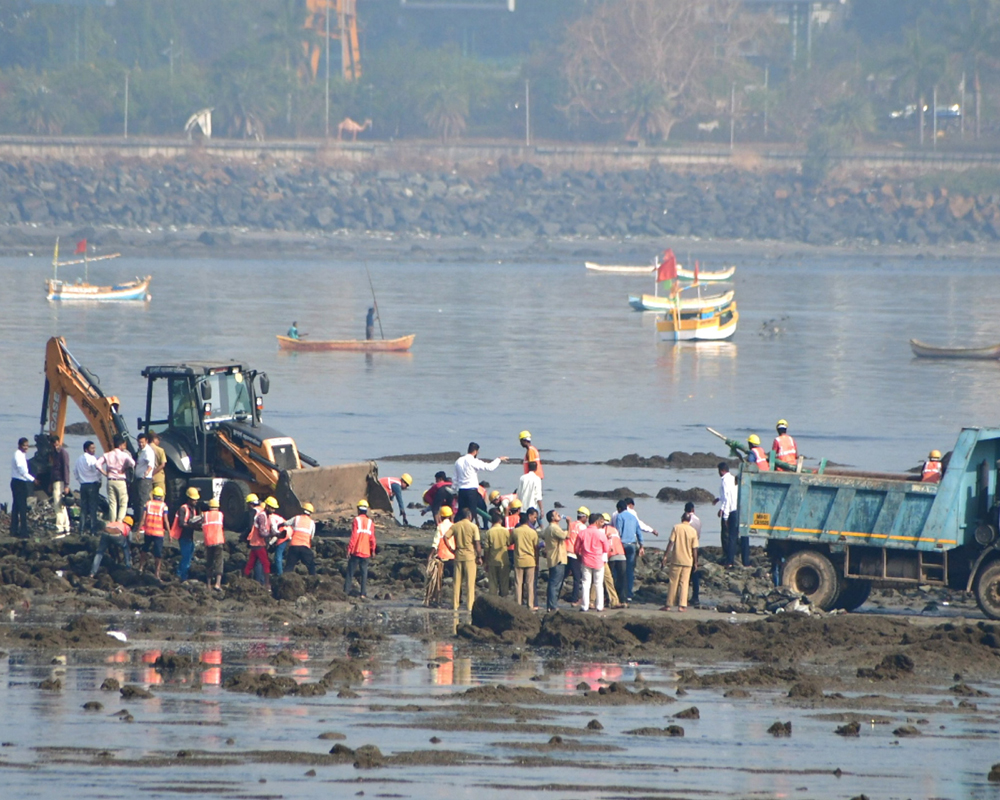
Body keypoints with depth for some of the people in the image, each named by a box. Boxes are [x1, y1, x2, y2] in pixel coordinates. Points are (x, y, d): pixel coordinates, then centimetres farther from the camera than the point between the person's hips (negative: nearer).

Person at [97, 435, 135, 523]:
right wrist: (124, 469, -5)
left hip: (110, 481, 4)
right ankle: (119, 521, -15)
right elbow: (132, 463, -21)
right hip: (120, 481, -4)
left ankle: (112, 523, 7)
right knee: (123, 503, 2)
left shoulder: (107, 455, 5)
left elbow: (98, 464, -4)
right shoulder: (124, 455, -6)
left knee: (112, 503, 8)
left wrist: (104, 473, 4)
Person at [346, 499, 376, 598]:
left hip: (356, 551, -3)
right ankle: (363, 593, -1)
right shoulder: (370, 522, 4)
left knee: (350, 572, 5)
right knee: (364, 573, 5)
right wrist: (373, 550, 15)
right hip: (366, 552, 3)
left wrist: (349, 549, -7)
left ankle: (346, 591, 2)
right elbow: (372, 538, 5)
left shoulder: (357, 520, -6)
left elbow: (354, 536, -11)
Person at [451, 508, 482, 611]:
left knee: (457, 581, 8)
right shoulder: (473, 527, -6)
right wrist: (479, 557, -1)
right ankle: (469, 606, -1)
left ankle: (455, 605, 8)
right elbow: (477, 543, -9)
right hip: (470, 556, -3)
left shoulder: (455, 526, 4)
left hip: (458, 556, 3)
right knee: (470, 581, 1)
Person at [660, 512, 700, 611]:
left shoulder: (676, 528, -4)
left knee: (673, 582, 5)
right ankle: (682, 605, -2)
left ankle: (669, 605, 8)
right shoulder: (693, 531, -1)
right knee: (684, 583, 5)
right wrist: (695, 563, 8)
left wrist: (665, 556, -4)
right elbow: (694, 549, 0)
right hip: (688, 561, 1)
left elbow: (671, 543, -8)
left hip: (676, 559, -1)